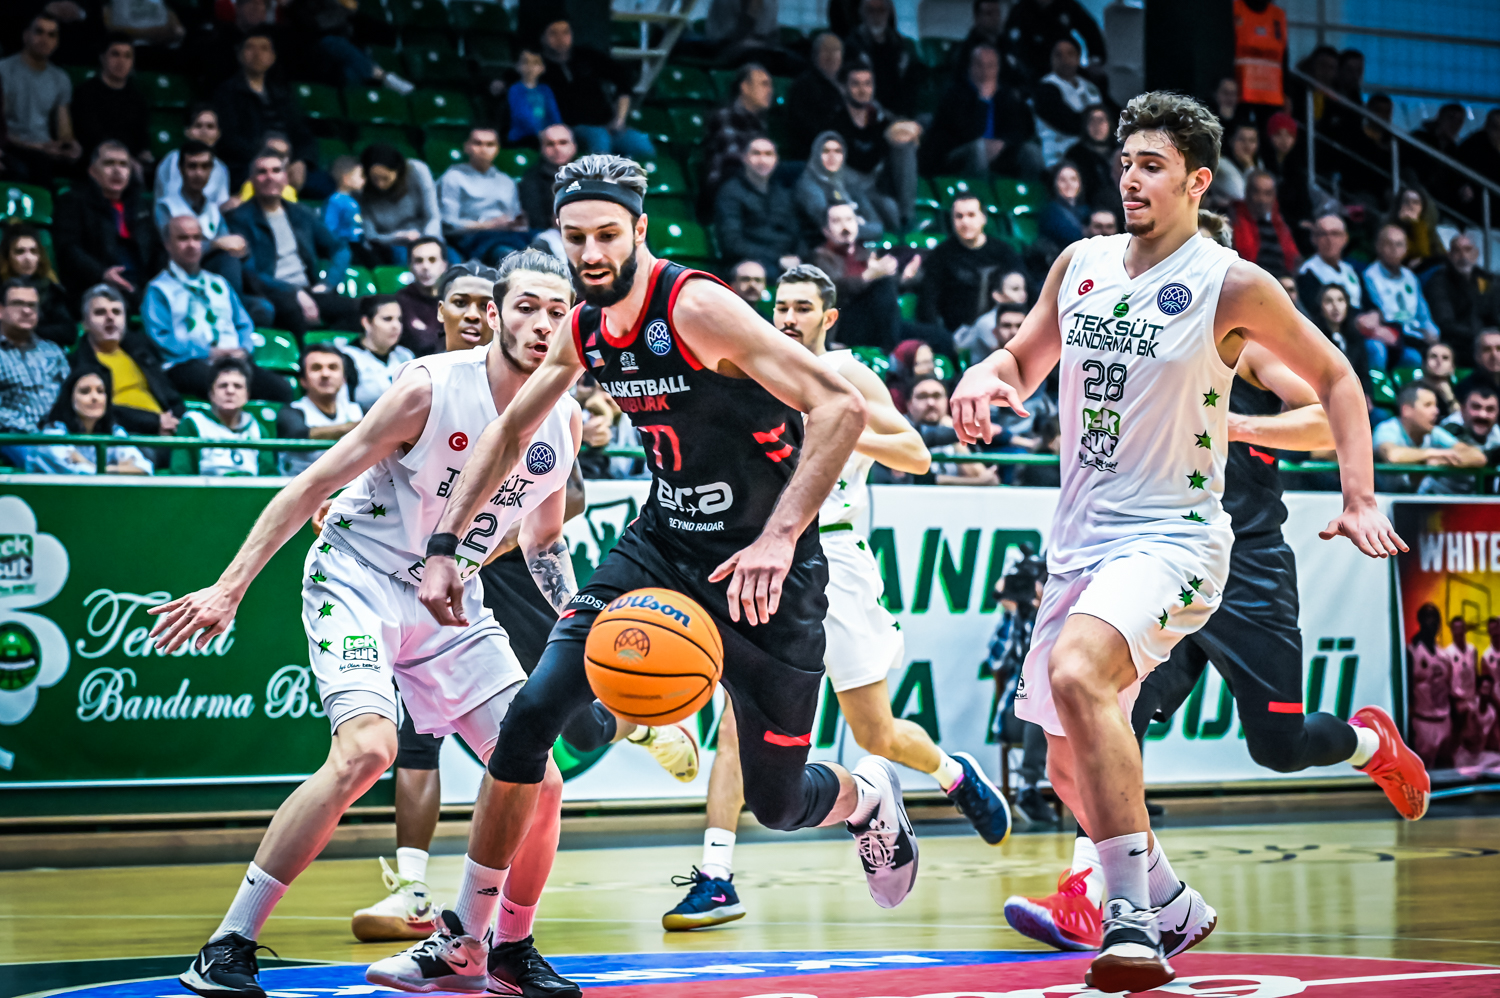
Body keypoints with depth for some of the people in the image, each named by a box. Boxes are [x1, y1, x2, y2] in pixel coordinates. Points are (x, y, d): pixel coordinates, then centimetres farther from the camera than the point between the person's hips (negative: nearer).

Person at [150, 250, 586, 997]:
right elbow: (314, 484, -15)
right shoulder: (433, 388, -19)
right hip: (359, 579, -6)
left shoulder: (564, 420, -1)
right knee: (366, 748, -29)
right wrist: (230, 588, -19)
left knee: (538, 782, -2)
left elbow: (543, 536, 18)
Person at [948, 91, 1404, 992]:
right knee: (1070, 765, 12)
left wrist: (1360, 499, -9)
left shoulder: (1231, 286, -9)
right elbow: (1027, 359, 20)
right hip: (1082, 539, 7)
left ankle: (1132, 916, -30)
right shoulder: (1082, 265, 7)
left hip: (1173, 537, -7)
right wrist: (985, 378, -4)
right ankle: (1171, 907, 36)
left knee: (1077, 671, -34)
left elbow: (1334, 379, 1)